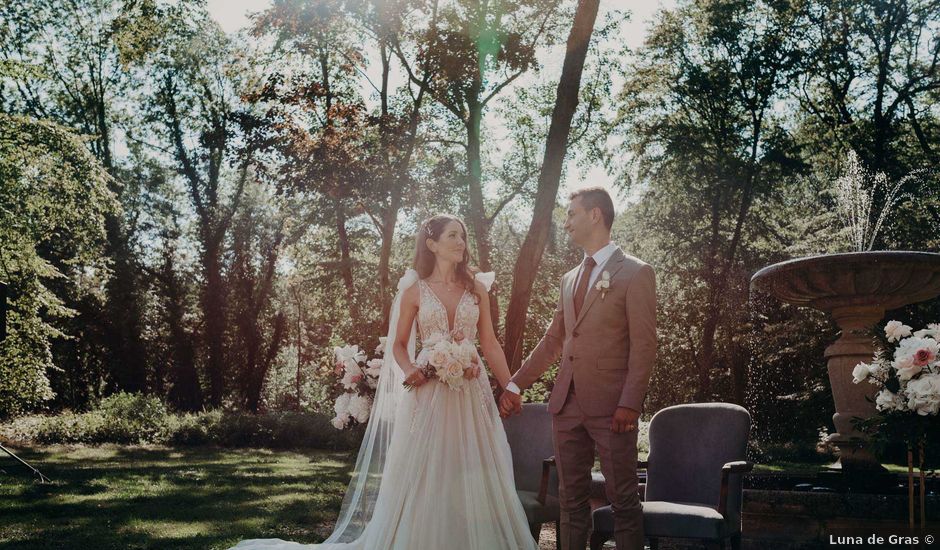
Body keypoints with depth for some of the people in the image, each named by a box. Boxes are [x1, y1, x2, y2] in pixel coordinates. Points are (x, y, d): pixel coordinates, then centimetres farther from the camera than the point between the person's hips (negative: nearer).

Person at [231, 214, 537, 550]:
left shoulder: (477, 287, 8)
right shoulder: (414, 290, 3)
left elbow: (490, 344, 8)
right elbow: (399, 344, 8)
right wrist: (410, 369, -13)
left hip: (471, 393, 2)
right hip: (429, 391, -2)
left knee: (473, 477, 3)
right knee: (424, 477, 0)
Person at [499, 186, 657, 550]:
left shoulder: (636, 273, -3)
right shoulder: (570, 279, 18)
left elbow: (643, 345, -8)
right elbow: (552, 341, 21)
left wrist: (630, 403, -16)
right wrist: (516, 384, 16)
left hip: (611, 407, -6)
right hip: (567, 404, 6)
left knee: (623, 499, -1)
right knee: (572, 499, 10)